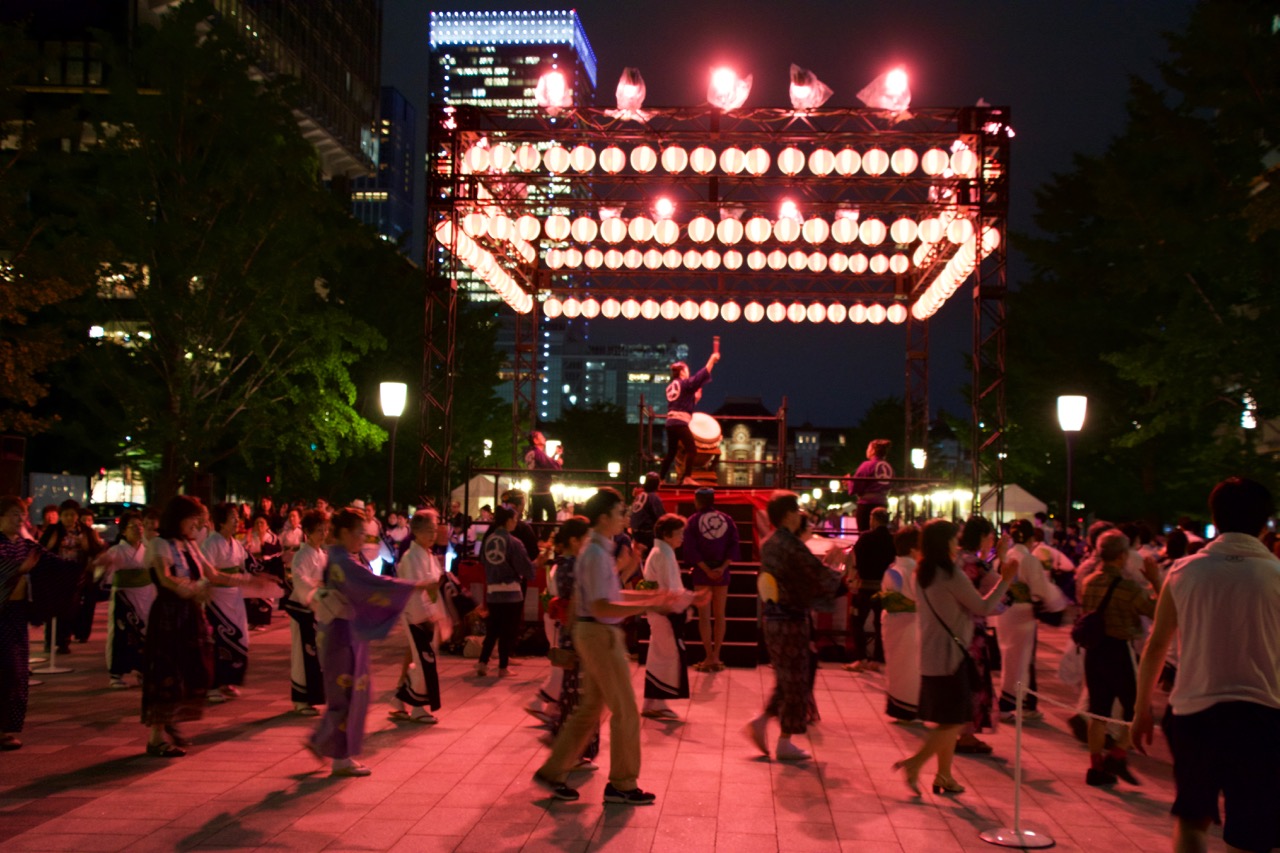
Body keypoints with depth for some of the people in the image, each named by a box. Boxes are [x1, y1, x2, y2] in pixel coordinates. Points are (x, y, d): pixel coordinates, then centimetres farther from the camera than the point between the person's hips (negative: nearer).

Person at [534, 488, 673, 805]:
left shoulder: (599, 550, 12)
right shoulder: (596, 554, -19)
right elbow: (601, 607, -25)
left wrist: (651, 596, 13)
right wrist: (647, 606, -26)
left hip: (592, 634, 10)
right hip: (601, 634, -10)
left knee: (590, 707, 16)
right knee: (625, 710, -1)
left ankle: (552, 771, 21)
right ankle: (622, 784, 9)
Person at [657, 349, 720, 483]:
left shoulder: (670, 386, 19)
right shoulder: (684, 383, -4)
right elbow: (701, 376, -10)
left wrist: (695, 398, 22)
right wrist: (711, 360, -4)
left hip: (670, 421, 8)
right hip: (680, 422, -8)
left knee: (671, 452, 15)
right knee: (691, 449, -5)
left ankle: (660, 478, 16)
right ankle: (684, 477, -12)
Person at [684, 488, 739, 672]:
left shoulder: (693, 520, -3)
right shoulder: (727, 520, 4)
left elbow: (691, 550, -12)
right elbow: (733, 546, -5)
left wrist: (706, 569, -13)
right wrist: (722, 567, -11)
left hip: (701, 573, -2)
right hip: (722, 573, 2)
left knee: (704, 616, 3)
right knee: (719, 615, 10)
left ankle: (709, 658, 0)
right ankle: (716, 657, 10)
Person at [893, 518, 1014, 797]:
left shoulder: (921, 574, 9)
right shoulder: (952, 576, -16)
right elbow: (983, 607, -10)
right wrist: (1005, 579, -2)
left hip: (929, 656, 9)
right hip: (950, 656, -9)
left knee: (947, 721, 16)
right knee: (955, 720, -1)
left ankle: (944, 776, 18)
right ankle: (914, 763, -10)